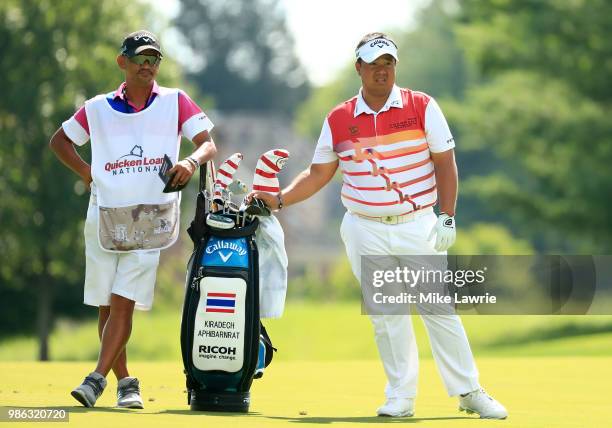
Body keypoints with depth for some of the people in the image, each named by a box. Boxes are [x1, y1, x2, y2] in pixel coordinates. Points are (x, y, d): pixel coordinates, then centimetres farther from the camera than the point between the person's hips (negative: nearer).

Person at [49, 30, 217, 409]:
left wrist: (192, 162, -23)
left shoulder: (175, 102, 4)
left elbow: (208, 143, -1)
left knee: (123, 302, -12)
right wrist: (85, 172, 4)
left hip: (149, 220, -3)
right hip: (104, 217, 3)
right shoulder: (99, 108, 9)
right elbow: (60, 140, 20)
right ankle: (125, 381, 16)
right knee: (105, 305, 5)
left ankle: (97, 379, -14)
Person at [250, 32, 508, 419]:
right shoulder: (338, 120, 3)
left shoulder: (422, 107, -2)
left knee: (439, 310, -3)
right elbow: (318, 174, 9)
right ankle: (401, 397, 9)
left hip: (418, 226, -1)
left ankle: (468, 391, 4)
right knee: (386, 316, 2)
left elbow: (445, 162, -1)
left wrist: (447, 219, -8)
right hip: (366, 231, 2)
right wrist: (278, 200, -2)